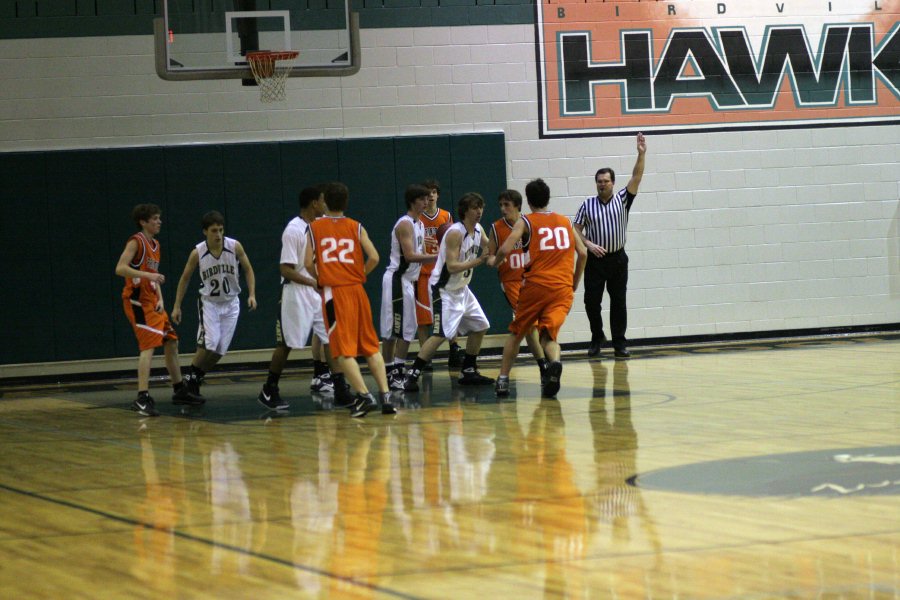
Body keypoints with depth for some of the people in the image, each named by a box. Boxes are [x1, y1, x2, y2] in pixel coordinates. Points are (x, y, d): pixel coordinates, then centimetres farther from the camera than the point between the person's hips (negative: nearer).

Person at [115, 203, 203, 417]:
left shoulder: (155, 245, 17)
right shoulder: (136, 242, -11)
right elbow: (120, 268, -22)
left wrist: (160, 299, 7)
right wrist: (147, 275, -31)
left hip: (152, 303, 9)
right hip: (138, 301, -9)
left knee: (171, 343, 15)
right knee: (149, 345, -20)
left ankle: (179, 391, 27)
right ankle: (142, 398, -26)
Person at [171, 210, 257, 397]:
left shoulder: (235, 247, -12)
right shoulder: (197, 253, -13)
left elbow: (248, 270, 2)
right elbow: (185, 278, 0)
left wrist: (251, 294, -9)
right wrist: (177, 306, 0)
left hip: (230, 304, 2)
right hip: (209, 303, -2)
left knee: (220, 350, 0)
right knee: (209, 344, -20)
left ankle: (196, 380, 17)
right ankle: (190, 378, -2)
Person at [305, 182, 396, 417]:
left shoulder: (315, 228, 3)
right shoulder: (356, 227, 5)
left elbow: (308, 263, -2)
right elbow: (374, 258, -3)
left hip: (333, 292, -3)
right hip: (357, 290, 3)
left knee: (344, 350, -2)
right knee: (371, 346, 11)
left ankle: (364, 396, -14)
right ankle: (386, 396, 3)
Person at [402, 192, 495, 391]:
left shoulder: (478, 230, 4)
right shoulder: (455, 233, -22)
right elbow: (452, 267, -27)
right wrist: (478, 261, -30)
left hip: (461, 289, 9)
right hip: (444, 289, -9)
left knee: (479, 327, 14)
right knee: (441, 334, -18)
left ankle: (468, 371, 25)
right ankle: (412, 374, -16)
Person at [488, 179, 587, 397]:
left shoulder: (526, 222, 4)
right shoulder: (565, 221, 16)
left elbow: (505, 250, -9)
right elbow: (582, 253, 14)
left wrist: (494, 261, 13)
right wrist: (575, 283, 25)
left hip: (536, 285, -2)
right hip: (563, 289, 2)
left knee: (516, 333, 17)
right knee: (549, 334, -3)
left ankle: (503, 379, 15)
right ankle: (554, 363, -36)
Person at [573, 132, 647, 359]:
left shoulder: (622, 200, 1)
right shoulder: (588, 205, 2)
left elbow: (636, 177, -9)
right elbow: (576, 229, 4)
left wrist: (641, 154, -21)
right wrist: (588, 244, -13)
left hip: (618, 259, 0)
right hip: (595, 260, 0)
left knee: (619, 302, 2)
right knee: (591, 301, -1)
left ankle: (619, 343, 7)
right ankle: (597, 337, 19)